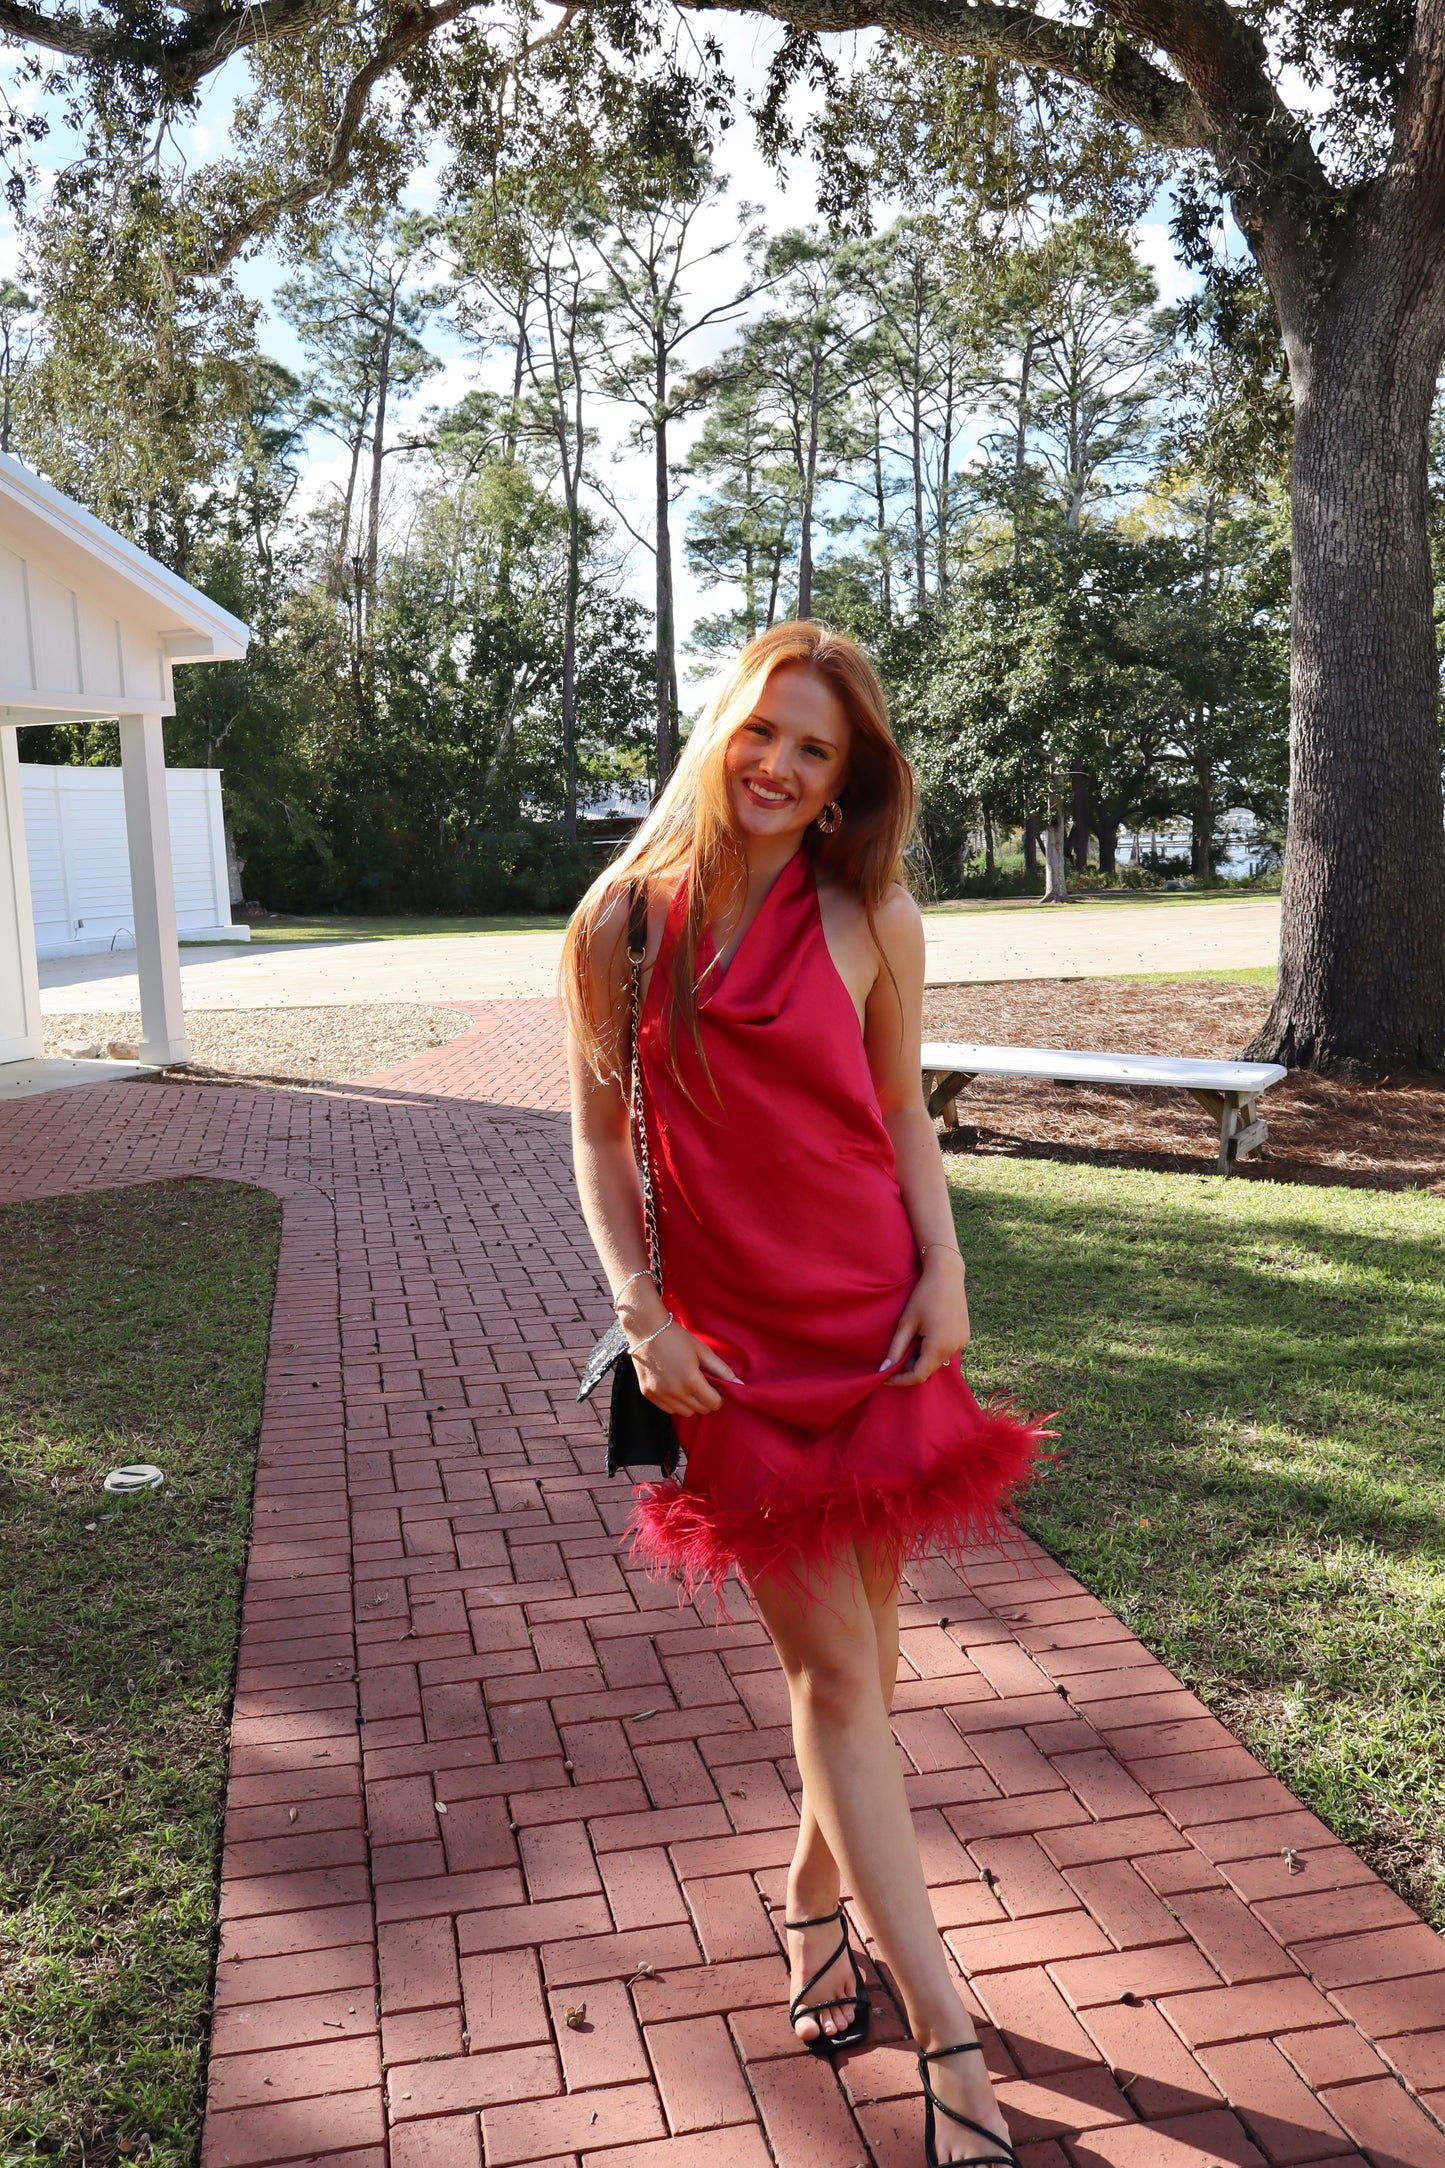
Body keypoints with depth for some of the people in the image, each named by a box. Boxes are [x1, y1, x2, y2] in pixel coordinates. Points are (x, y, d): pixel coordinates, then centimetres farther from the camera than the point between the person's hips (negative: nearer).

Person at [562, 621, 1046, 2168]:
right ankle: (948, 2039, 12)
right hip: (732, 1343, -1)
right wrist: (641, 1313, -5)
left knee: (856, 1644, 13)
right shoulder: (624, 919, -3)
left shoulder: (871, 917, -2)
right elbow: (600, 1131, 3)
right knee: (833, 1666, 2)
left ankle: (813, 1895, 41)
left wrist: (945, 1273, -6)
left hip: (878, 1325, 2)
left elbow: (901, 1113, 6)